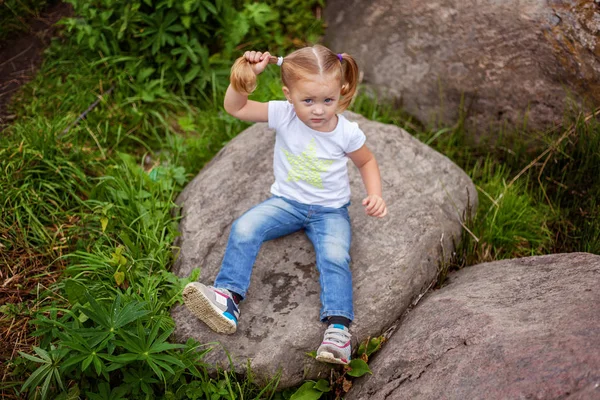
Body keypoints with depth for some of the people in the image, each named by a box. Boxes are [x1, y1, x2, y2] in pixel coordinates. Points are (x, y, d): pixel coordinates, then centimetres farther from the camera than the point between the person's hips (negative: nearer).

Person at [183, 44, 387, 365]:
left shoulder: (347, 132, -13)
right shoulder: (283, 115, -12)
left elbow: (366, 161, 7)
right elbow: (235, 107, -9)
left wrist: (375, 195, -8)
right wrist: (247, 74, -24)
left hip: (330, 211, -2)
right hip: (286, 202, 2)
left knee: (335, 257, -27)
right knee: (244, 228, -22)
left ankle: (338, 327, -28)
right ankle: (228, 296, -21)